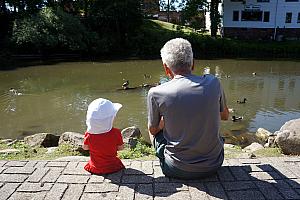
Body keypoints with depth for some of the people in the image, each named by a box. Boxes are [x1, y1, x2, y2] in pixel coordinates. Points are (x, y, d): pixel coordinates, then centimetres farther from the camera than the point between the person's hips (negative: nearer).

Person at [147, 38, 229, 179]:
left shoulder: (155, 93, -16)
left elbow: (153, 130, 1)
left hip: (178, 170, -2)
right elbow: (225, 116, 9)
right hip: (213, 165, 3)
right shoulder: (213, 83, -9)